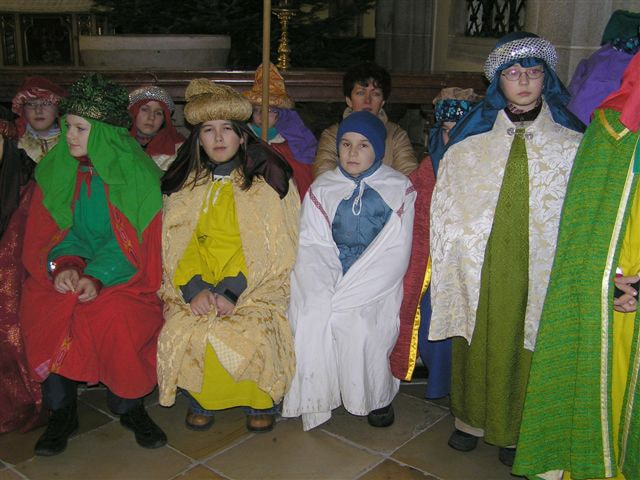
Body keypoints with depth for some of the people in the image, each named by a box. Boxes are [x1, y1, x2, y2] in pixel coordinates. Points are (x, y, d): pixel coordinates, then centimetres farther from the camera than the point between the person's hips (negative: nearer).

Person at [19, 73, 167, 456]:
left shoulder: (138, 174, -7)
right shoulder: (55, 171, 6)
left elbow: (134, 241, -11)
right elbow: (48, 233, 5)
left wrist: (98, 277, -25)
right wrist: (63, 265, -17)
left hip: (121, 276, -3)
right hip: (67, 270, 3)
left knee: (116, 316, -32)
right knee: (45, 315, -25)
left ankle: (130, 406, -6)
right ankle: (62, 410, -4)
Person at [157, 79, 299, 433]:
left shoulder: (268, 179, 0)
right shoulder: (184, 184, 10)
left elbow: (273, 247, -7)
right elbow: (177, 244, 5)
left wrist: (231, 291, -17)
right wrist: (195, 288, -14)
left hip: (254, 285, -3)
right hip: (197, 286, 3)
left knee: (252, 334, -28)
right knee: (181, 334, -23)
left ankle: (260, 399, 3)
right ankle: (201, 399, 6)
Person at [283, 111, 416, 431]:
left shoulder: (399, 189, 5)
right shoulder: (322, 188, 12)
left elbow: (395, 251, -4)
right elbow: (313, 245, 2)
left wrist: (344, 293, -14)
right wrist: (323, 289, -18)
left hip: (377, 282, -2)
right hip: (329, 277, 2)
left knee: (359, 324, -27)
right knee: (313, 317, -24)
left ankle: (377, 396, -2)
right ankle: (316, 397, -5)